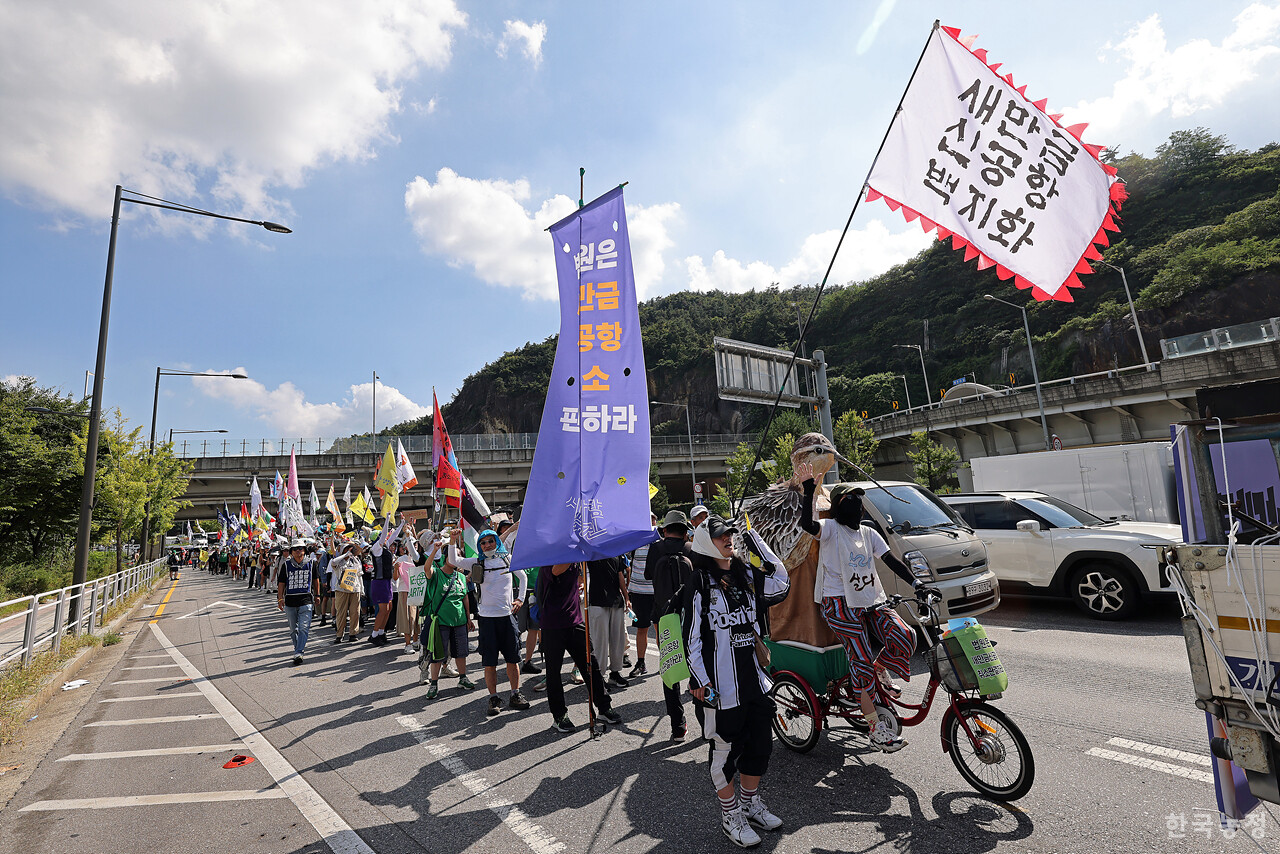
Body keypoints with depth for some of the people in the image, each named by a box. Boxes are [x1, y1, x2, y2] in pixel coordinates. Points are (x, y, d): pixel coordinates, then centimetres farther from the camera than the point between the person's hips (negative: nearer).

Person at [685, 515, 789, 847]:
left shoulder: (746, 574, 7)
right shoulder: (699, 582, -12)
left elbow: (779, 582, 1)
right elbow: (691, 636, -11)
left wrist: (756, 539, -1)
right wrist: (698, 680, -13)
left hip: (752, 676, 7)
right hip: (719, 682, -6)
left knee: (761, 741, 15)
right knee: (726, 747, 7)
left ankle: (750, 803, 37)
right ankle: (730, 816, 28)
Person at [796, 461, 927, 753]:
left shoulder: (869, 533, 17)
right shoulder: (831, 529, -4)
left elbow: (892, 561, 11)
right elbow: (807, 524, -25)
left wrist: (916, 582, -2)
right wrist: (809, 490, -28)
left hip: (872, 600, 6)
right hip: (840, 603, -6)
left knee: (905, 637, -15)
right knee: (861, 661, -9)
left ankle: (881, 674, 16)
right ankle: (877, 728, 3)